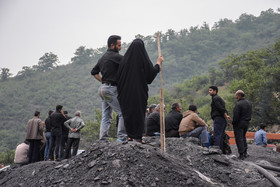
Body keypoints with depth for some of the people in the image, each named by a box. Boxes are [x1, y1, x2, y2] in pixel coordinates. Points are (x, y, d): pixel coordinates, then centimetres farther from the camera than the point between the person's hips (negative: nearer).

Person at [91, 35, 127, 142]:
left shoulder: (103, 57, 19)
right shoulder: (114, 56, -10)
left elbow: (94, 72, 24)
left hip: (103, 88, 10)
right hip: (111, 89, -10)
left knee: (106, 116, 10)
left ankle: (102, 139, 10)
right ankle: (122, 138, -8)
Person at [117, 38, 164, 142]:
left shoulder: (125, 59, -1)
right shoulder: (143, 58, -8)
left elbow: (119, 75, 1)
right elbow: (152, 72, -2)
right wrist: (159, 62, 15)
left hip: (127, 91, 2)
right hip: (140, 91, -2)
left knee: (128, 112, 9)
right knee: (139, 112, 3)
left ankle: (129, 136, 10)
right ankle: (138, 137, 0)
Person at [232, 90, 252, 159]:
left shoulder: (238, 104, -19)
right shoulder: (248, 103, 9)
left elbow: (236, 115, -21)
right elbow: (250, 113, 14)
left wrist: (233, 123, -9)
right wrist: (247, 120, 18)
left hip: (239, 123, -8)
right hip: (247, 123, 8)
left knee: (239, 138, -2)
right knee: (243, 137, 21)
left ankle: (241, 154, -2)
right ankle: (245, 152, 23)